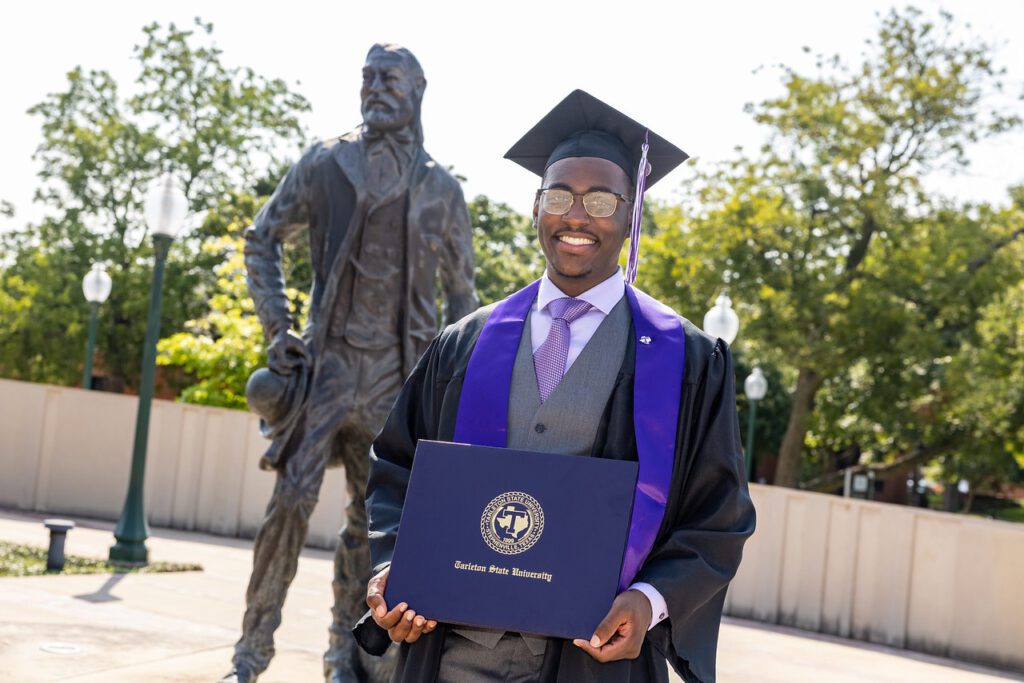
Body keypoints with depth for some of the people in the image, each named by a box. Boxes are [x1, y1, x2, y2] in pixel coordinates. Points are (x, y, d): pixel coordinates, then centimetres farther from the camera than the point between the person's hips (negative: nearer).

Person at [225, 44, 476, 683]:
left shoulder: (441, 187, 6)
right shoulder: (326, 163, 3)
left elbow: (461, 288, 14)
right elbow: (263, 238, 11)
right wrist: (277, 327, 2)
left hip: (399, 371, 2)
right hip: (330, 358, -1)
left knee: (375, 515, 7)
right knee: (293, 499, -10)